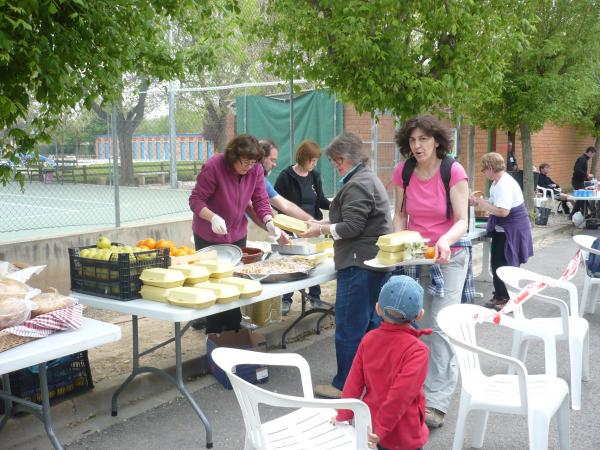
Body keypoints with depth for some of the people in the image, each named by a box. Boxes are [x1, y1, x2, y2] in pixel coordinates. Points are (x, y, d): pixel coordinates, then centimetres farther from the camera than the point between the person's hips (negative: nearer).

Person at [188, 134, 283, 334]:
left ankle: (233, 329, 23)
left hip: (237, 234, 5)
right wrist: (213, 218, -35)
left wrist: (269, 223, -22)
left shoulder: (256, 170, -8)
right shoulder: (213, 167, -22)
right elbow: (195, 200, -18)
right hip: (209, 236, -5)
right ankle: (214, 333, 14)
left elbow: (261, 201, -4)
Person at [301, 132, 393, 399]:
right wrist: (323, 222, 10)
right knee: (371, 324, 16)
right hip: (376, 263, 11)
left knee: (349, 328, -3)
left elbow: (351, 228, -18)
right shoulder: (369, 179, 19)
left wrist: (321, 230, -7)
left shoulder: (357, 185, -14)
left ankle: (344, 386, 4)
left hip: (359, 266, -11)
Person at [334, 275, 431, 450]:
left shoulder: (369, 339, -5)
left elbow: (354, 382, -2)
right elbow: (401, 394, -24)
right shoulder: (417, 350, -19)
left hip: (370, 422, 5)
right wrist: (381, 429, -18)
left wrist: (342, 416, 8)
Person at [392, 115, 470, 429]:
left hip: (449, 256, -4)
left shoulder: (453, 171, -14)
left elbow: (462, 221, -16)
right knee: (417, 326, 14)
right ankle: (415, 388, 31)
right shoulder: (403, 172, -3)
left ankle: (436, 402, -1)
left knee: (440, 328, -8)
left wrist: (445, 241, -36)